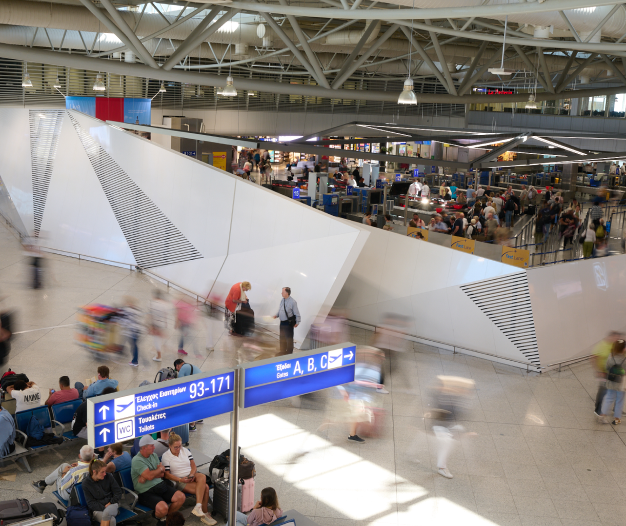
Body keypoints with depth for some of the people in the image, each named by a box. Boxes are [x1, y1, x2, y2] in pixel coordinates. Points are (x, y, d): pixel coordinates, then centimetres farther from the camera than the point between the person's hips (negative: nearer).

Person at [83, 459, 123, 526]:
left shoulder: (108, 476, -1)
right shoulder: (86, 483, -5)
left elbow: (118, 492, 5)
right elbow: (91, 503, -5)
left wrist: (110, 503, -10)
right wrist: (104, 508, -18)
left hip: (112, 504, 2)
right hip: (98, 508, -1)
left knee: (107, 512, -38)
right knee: (111, 520, -35)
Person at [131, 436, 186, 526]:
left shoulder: (154, 455, 12)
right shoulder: (136, 460, -12)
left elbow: (162, 474, 8)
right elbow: (150, 476, -21)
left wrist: (146, 476, -10)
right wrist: (160, 468, -1)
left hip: (160, 485, 7)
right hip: (147, 493, -7)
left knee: (181, 497, -12)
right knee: (163, 507, -31)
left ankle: (166, 516, 12)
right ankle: (159, 518, 7)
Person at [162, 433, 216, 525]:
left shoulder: (185, 450, 12)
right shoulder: (165, 456, -3)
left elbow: (193, 465, 11)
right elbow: (167, 475, -7)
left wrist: (192, 475, -11)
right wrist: (180, 479, -21)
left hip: (192, 476, 5)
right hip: (179, 481, -5)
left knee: (202, 477, -35)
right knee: (205, 487, -29)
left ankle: (198, 507, -42)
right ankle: (204, 513, -23)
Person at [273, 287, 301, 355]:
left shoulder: (292, 302, -17)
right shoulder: (282, 300, 5)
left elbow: (296, 313, -14)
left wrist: (297, 322, -15)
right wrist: (276, 315, 0)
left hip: (289, 323, -8)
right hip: (282, 322, 8)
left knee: (289, 338, 4)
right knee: (282, 338, 19)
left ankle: (289, 352, 17)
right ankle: (283, 352, 34)